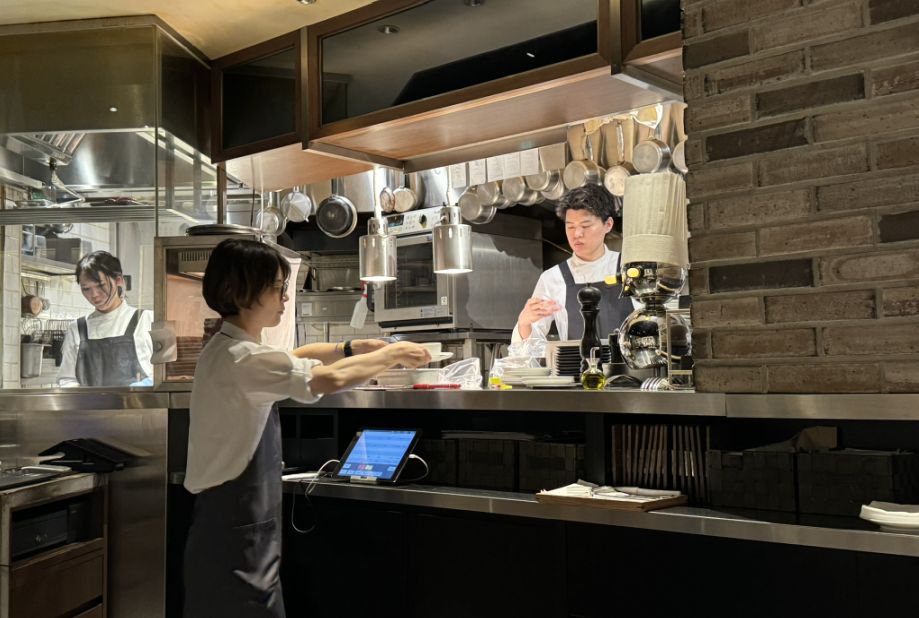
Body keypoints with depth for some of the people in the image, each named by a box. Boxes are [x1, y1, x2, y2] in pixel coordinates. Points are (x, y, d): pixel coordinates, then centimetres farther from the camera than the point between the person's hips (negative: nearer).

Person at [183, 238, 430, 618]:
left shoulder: (232, 350, 9)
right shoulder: (239, 358, -22)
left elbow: (291, 358, 23)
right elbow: (331, 378, -28)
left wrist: (351, 348, 10)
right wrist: (393, 354, -13)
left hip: (236, 520, 10)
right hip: (235, 530, -10)